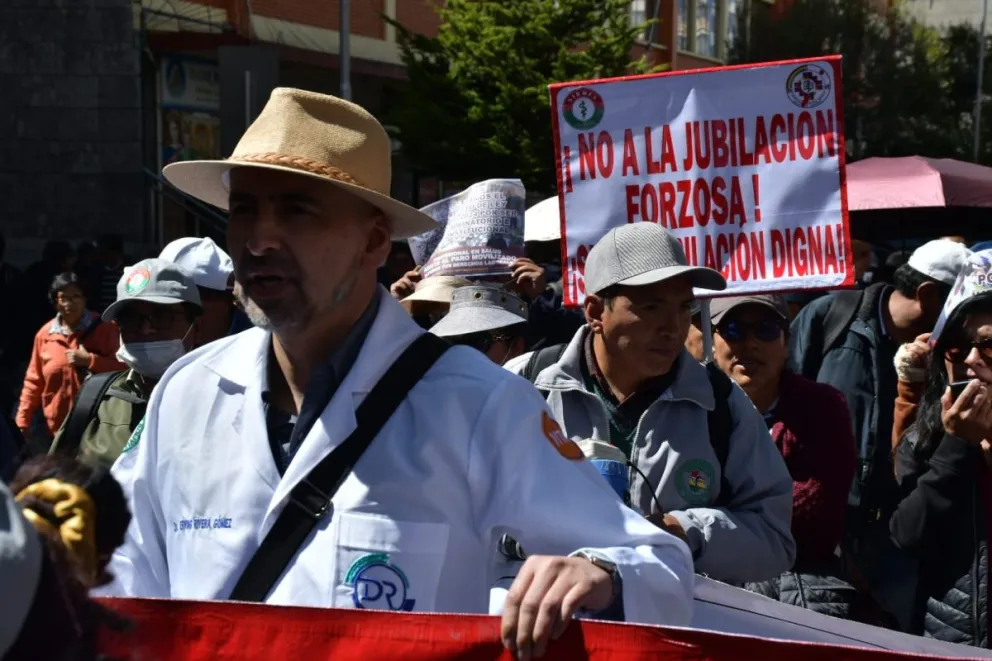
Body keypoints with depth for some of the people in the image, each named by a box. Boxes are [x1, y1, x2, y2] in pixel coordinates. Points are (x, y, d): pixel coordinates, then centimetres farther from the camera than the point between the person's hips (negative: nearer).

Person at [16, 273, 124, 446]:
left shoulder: (104, 329, -3)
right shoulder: (45, 334, 6)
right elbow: (34, 381, 11)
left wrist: (89, 360, -17)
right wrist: (22, 421, 6)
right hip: (56, 428, 3)